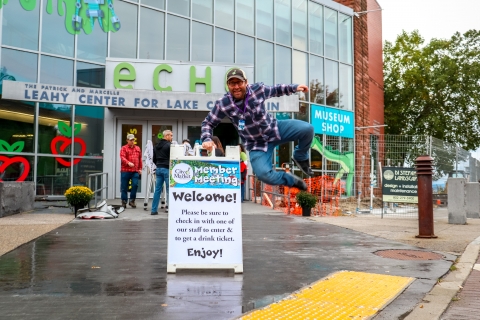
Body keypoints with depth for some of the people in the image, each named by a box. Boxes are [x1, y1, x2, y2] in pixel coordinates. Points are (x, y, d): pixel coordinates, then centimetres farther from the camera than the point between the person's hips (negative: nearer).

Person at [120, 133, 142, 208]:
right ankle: (124, 202, 14)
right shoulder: (124, 148, 3)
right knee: (124, 187, 3)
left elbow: (140, 159, 17)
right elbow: (122, 157, -11)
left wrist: (140, 168, 11)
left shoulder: (138, 148, 16)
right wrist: (128, 163, -27)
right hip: (125, 170, -2)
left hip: (135, 171, 3)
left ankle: (132, 201, 3)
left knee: (135, 185, -11)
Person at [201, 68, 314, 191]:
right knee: (264, 174, -24)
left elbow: (274, 90, 10)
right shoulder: (223, 104, -18)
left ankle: (300, 158, 17)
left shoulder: (258, 88, -13)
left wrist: (294, 87, 3)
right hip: (257, 144, -2)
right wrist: (206, 139, -23)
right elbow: (208, 123, -5)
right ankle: (291, 180, 10)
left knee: (307, 129, -16)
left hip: (275, 128, 2)